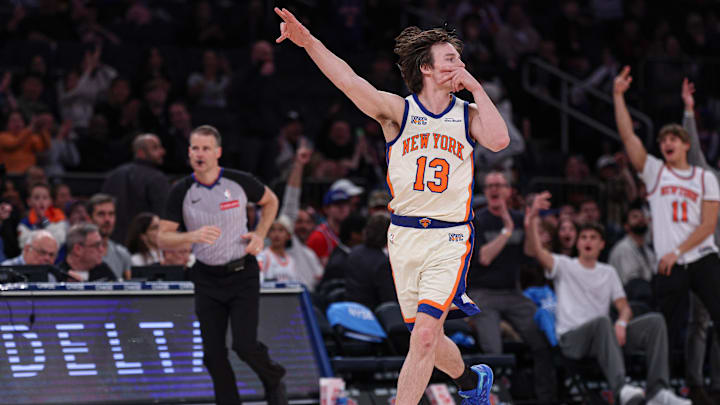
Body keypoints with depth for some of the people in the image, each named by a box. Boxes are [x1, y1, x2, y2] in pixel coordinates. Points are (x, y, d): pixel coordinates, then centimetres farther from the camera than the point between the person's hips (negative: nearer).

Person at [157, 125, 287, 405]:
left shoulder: (240, 182, -6)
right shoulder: (181, 192, -5)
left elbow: (270, 201, 14)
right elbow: (163, 238, -6)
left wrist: (260, 235, 0)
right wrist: (192, 236, -25)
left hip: (242, 274, -2)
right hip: (207, 279, 2)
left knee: (245, 345, -12)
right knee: (213, 353, 0)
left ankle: (274, 381, 19)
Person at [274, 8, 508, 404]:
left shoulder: (468, 114, 5)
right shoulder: (398, 110, 0)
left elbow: (498, 140, -15)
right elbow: (351, 82, -16)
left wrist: (476, 88, -7)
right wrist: (308, 41, -31)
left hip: (450, 238, -1)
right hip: (404, 236, 1)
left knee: (425, 335, -16)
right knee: (426, 338, 11)